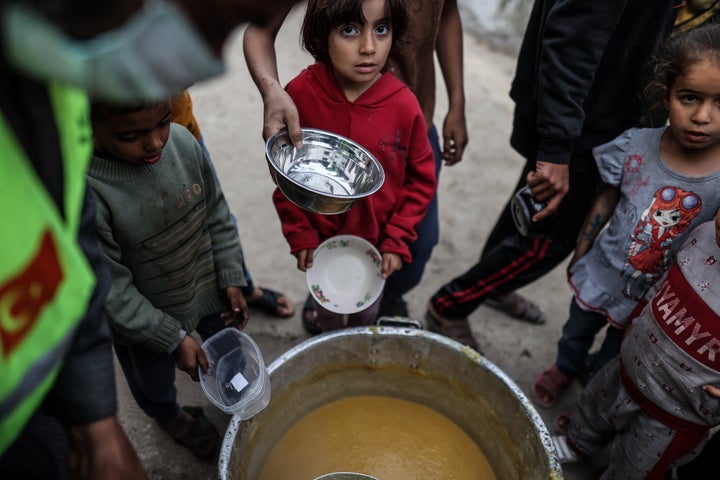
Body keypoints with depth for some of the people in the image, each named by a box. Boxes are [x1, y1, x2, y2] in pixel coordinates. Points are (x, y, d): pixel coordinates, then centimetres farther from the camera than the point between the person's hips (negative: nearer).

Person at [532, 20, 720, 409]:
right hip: (599, 276, 2)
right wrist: (577, 257, 4)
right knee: (577, 333, 29)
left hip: (652, 303, -1)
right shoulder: (637, 146, -19)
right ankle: (564, 369, 60)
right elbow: (605, 203, -5)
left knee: (614, 361, 24)